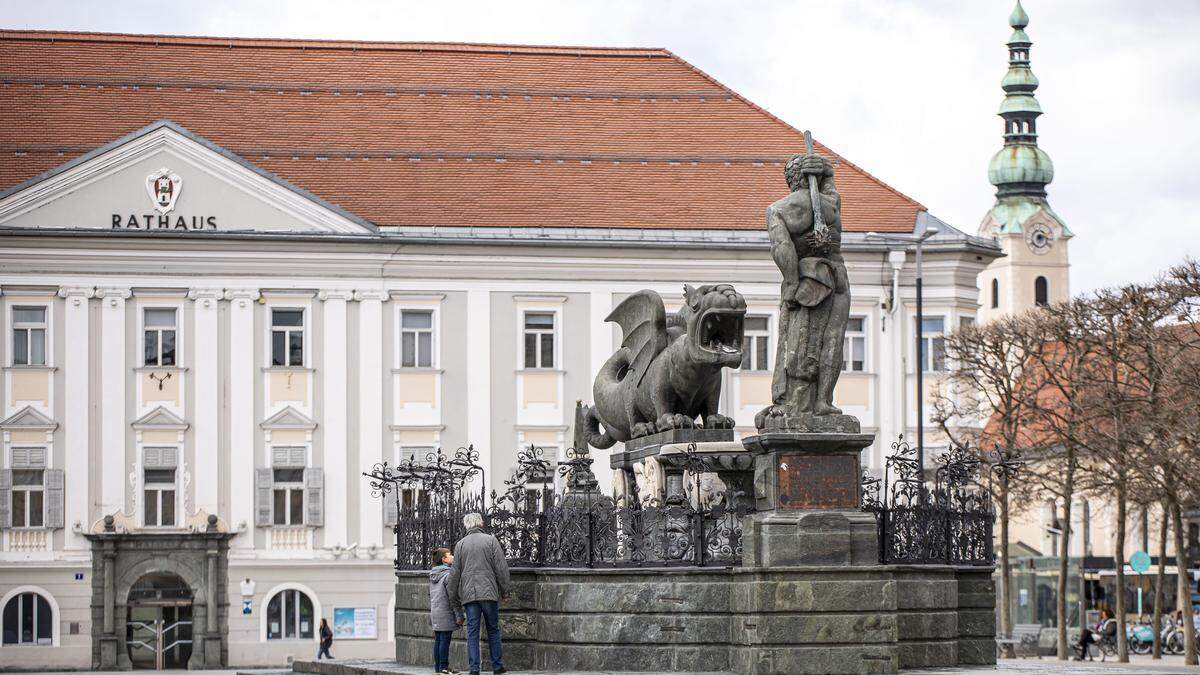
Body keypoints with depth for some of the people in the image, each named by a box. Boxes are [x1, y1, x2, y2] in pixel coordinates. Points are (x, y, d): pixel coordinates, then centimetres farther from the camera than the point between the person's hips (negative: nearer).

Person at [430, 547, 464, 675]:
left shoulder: (432, 576, 14)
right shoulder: (448, 574, -12)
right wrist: (459, 615, -13)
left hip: (435, 613, 8)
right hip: (446, 614, -8)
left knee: (438, 641, 10)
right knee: (445, 640, -5)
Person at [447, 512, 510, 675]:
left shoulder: (461, 544, 5)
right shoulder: (490, 540, 0)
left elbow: (455, 573, 7)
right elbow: (501, 567, -2)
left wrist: (454, 599, 13)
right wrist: (504, 590, 8)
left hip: (468, 594, 1)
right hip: (489, 592, -1)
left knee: (472, 631, 2)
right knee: (493, 629, 9)